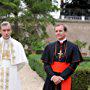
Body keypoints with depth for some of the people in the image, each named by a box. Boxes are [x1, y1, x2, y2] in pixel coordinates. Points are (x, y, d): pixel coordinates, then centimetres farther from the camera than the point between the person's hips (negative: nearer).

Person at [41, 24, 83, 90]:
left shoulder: (73, 47, -2)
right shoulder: (49, 47, 4)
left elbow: (73, 65, -6)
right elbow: (46, 64, 2)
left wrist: (61, 77, -12)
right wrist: (53, 76, -12)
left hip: (65, 79, -1)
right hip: (51, 79, 2)